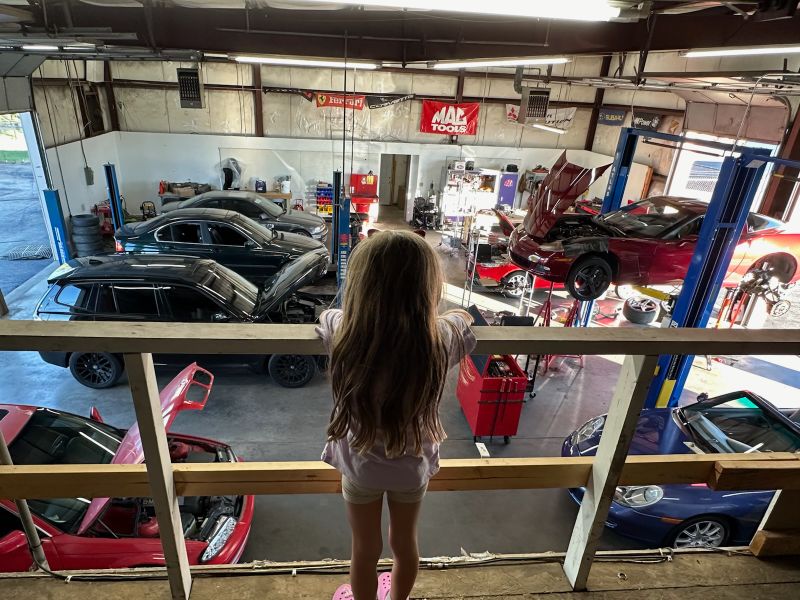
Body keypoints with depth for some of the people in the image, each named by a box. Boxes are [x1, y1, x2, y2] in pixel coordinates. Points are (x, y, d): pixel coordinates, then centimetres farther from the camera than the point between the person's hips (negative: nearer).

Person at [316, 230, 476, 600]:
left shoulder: (344, 333, -28)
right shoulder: (439, 340, -28)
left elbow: (324, 316, -3)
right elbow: (463, 318, -3)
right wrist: (426, 317, 12)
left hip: (359, 464, -1)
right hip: (413, 465, 1)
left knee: (365, 549, 24)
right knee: (404, 542, 28)